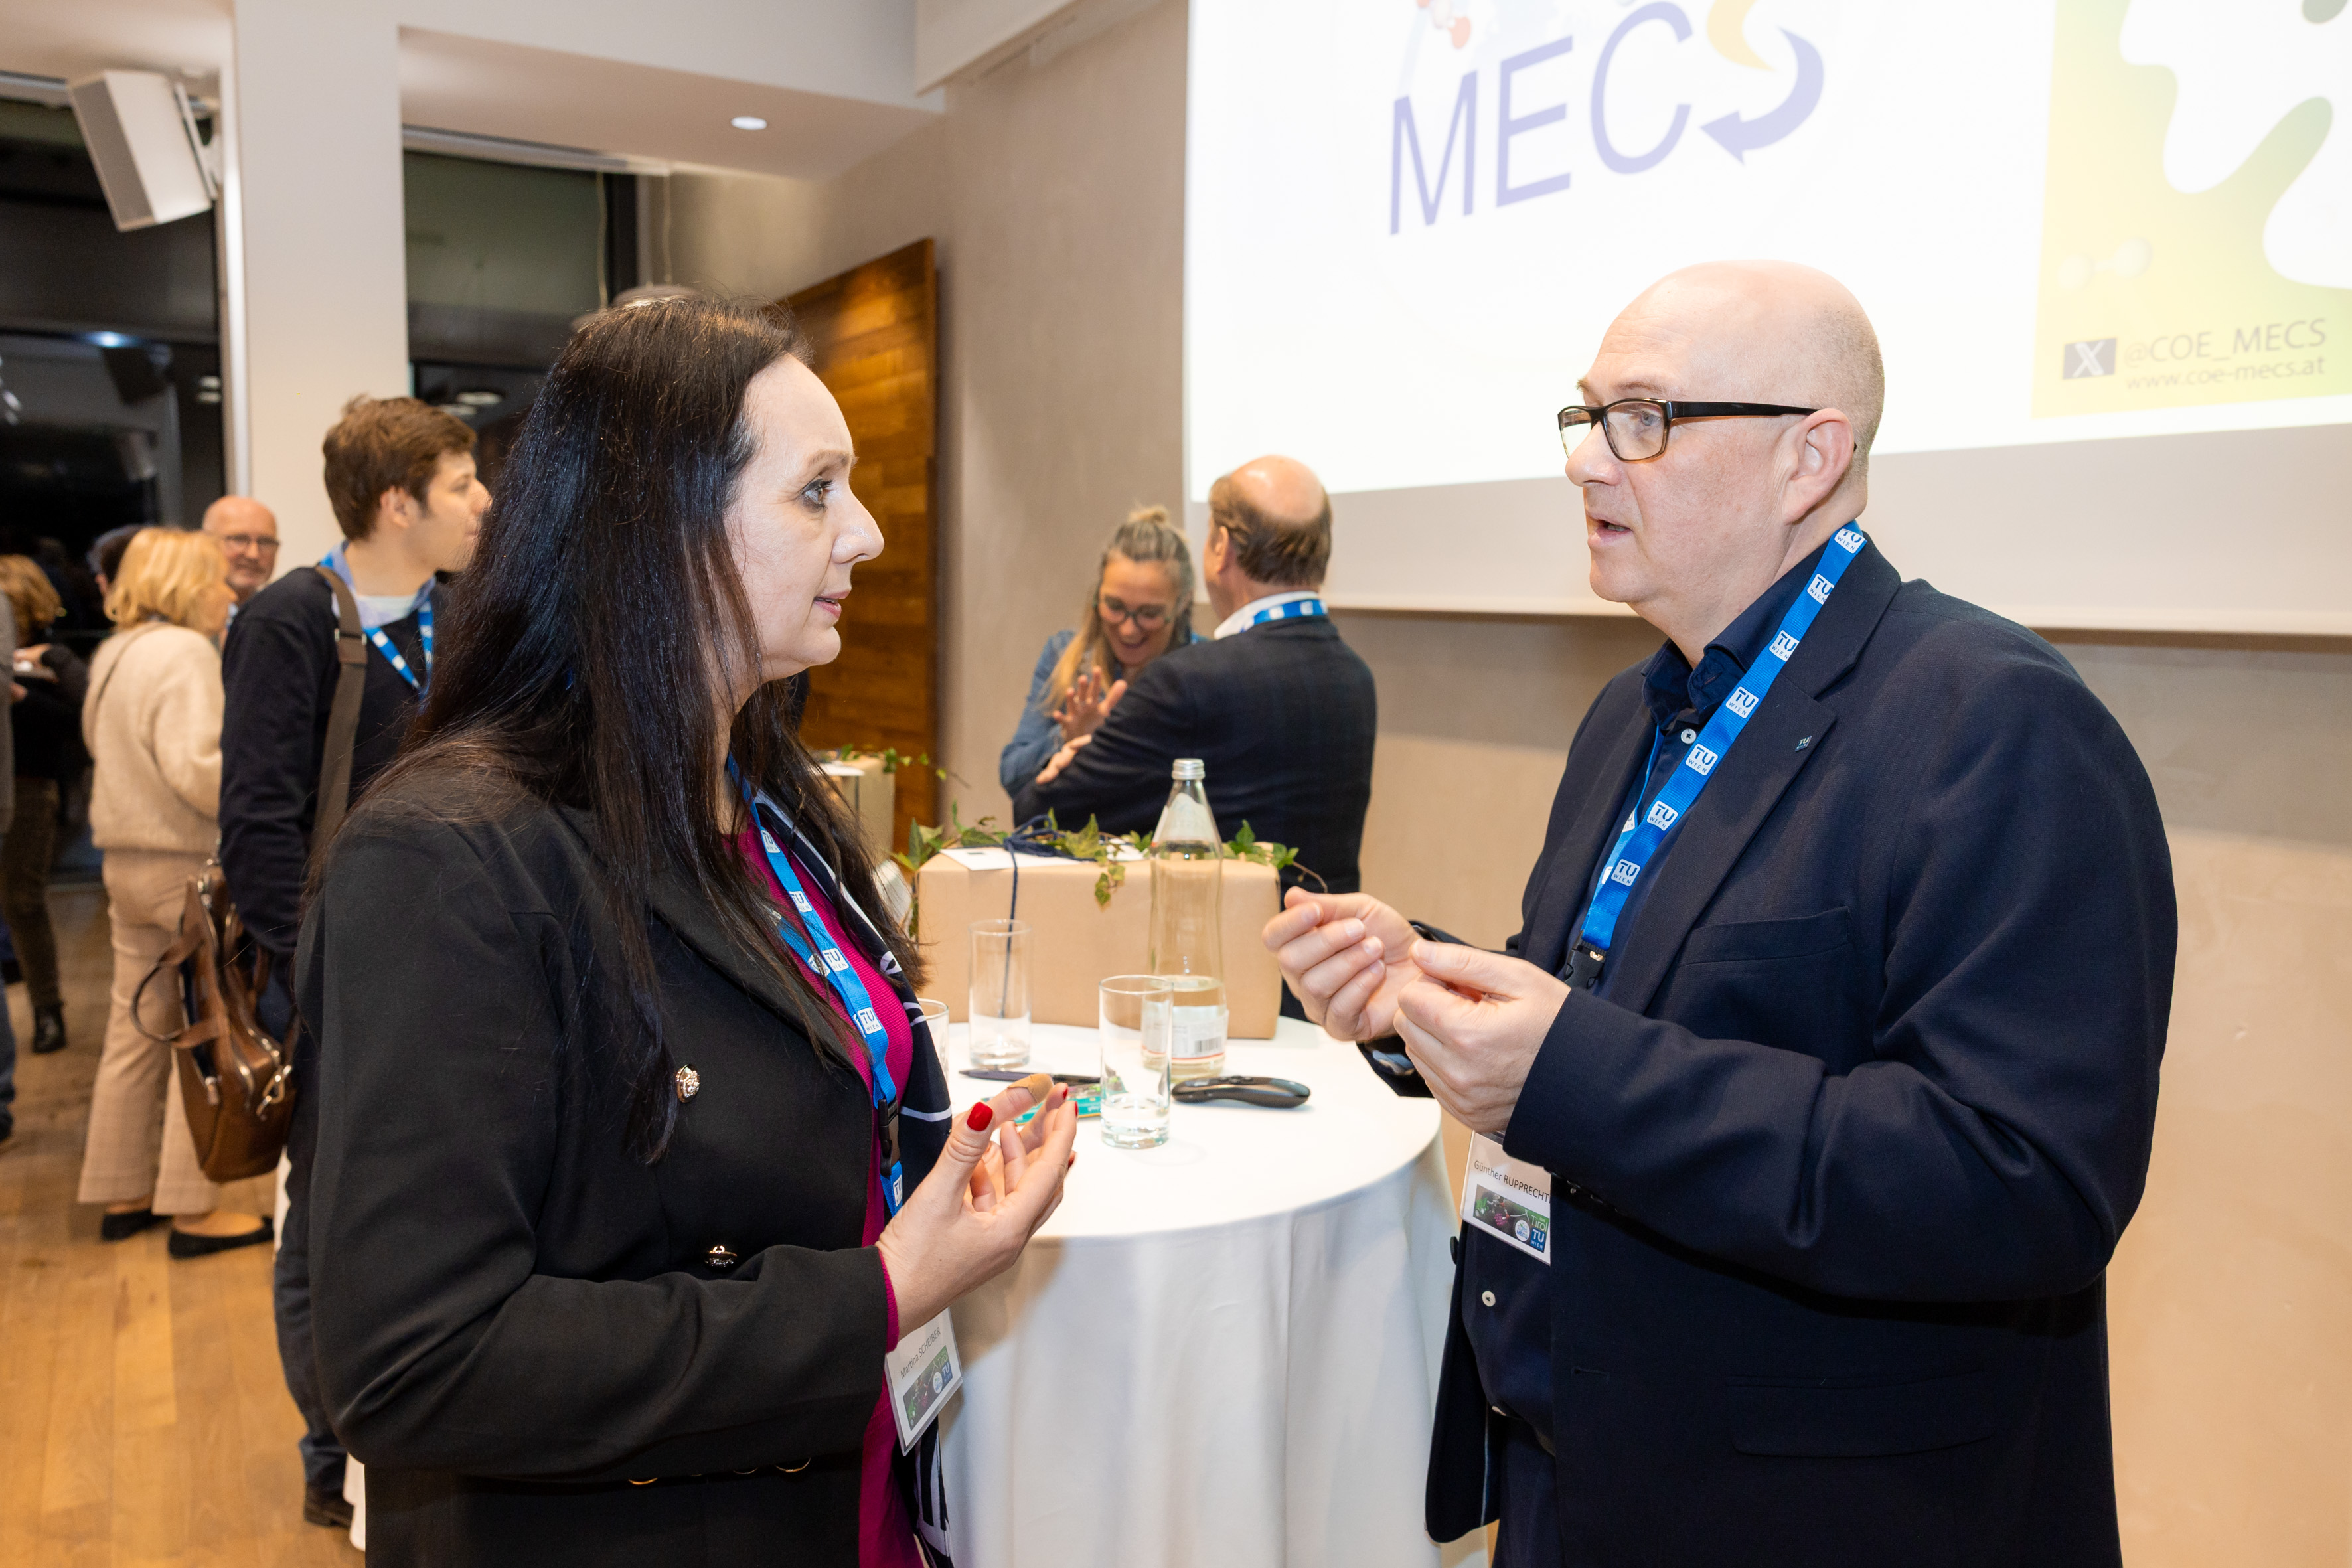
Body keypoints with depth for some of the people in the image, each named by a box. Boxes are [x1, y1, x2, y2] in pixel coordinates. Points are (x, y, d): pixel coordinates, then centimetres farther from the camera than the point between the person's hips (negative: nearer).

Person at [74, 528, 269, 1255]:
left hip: (127, 862, 9)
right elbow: (195, 768, -25)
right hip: (188, 867, -9)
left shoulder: (114, 654, 14)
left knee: (136, 1029, 15)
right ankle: (193, 1209, 4)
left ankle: (122, 1193, 25)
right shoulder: (184, 653, -15)